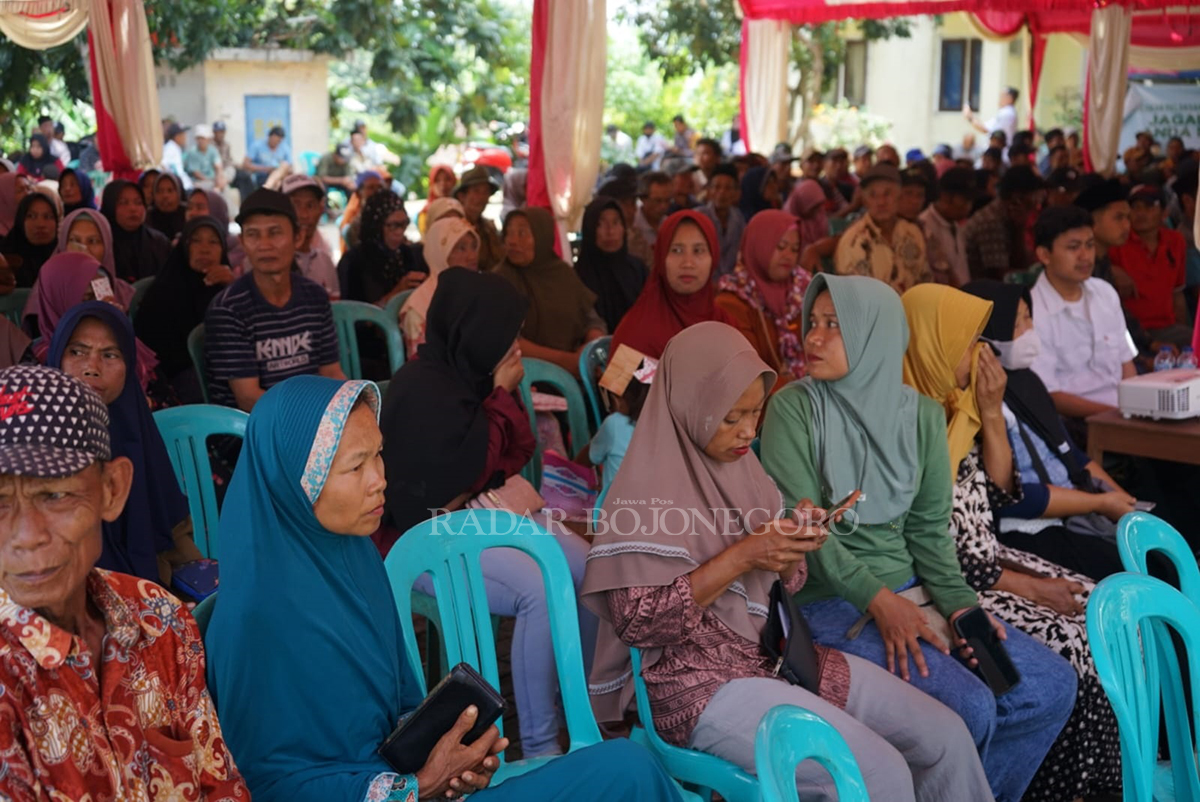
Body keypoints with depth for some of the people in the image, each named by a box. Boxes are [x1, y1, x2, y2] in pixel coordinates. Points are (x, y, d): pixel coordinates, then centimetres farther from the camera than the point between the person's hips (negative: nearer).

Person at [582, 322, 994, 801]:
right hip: (702, 680, -7)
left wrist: (790, 553, -8)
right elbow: (637, 621, -19)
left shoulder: (741, 467, 9)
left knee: (947, 736, -1)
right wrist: (740, 557, -21)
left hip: (777, 652, 8)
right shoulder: (647, 491, -14)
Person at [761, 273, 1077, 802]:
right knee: (968, 706, -22)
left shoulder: (922, 415, 6)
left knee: (1053, 684, -3)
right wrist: (878, 600, -22)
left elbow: (928, 529, 7)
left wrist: (958, 602, -8)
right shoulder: (794, 409, -7)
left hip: (909, 590, 6)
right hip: (831, 602, -6)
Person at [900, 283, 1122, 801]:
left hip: (982, 561, 9)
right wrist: (1030, 588, -15)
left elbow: (998, 494, 12)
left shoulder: (951, 407, 7)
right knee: (1063, 641, -20)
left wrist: (992, 412, -1)